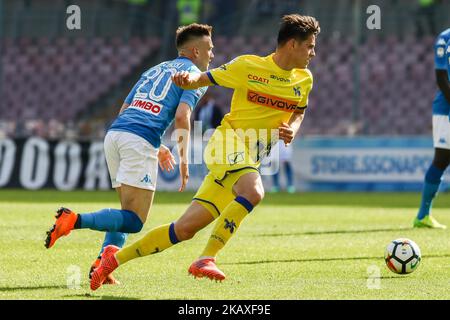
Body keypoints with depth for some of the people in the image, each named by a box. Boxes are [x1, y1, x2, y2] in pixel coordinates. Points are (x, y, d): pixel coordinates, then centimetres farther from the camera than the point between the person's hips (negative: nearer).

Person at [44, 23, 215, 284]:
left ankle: (102, 264, 1)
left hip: (115, 133, 8)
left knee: (129, 212, 18)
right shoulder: (195, 76, 8)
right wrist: (184, 160, -5)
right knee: (134, 221, -9)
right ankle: (75, 220, -28)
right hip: (140, 141, -8)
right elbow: (182, 117, -9)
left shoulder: (155, 70, 30)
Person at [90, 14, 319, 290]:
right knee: (253, 192, -38)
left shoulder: (304, 80, 10)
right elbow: (205, 79, 3)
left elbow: (299, 112, 27)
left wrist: (292, 128, 3)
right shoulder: (248, 66, -6)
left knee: (186, 228, 2)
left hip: (250, 161, 6)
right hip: (230, 142, -6)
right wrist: (189, 79, -21)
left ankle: (116, 257, 14)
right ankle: (206, 259, -33)